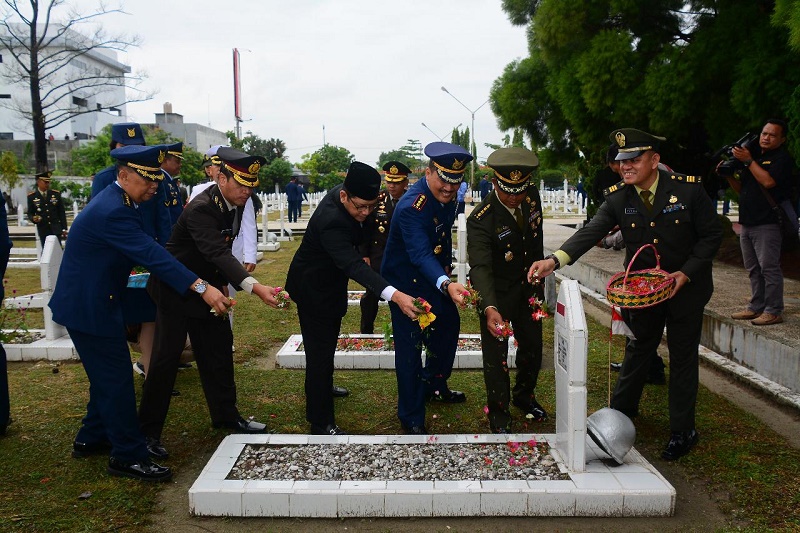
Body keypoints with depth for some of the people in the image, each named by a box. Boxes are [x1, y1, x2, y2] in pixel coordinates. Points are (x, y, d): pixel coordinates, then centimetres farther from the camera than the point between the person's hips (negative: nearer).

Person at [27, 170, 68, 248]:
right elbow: (30, 213, 6)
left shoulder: (56, 194, 4)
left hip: (56, 229, 1)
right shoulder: (31, 196, 0)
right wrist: (34, 218, -18)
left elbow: (62, 212, 7)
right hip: (43, 230, -1)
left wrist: (64, 228, 4)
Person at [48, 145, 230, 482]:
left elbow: (146, 251, 16)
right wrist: (202, 289, -38)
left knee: (107, 375, 20)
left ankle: (92, 438, 35)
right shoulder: (112, 212, -26)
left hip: (91, 301, 11)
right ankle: (129, 457, 5)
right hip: (89, 307, -11)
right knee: (116, 379, -4)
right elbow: (152, 255, -33)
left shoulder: (117, 202, 7)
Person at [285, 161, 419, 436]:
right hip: (314, 288, -9)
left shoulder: (347, 195, -12)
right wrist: (395, 295, -59)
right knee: (320, 353, -4)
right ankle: (321, 423, 5)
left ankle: (324, 388, 50)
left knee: (327, 344, 27)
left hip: (329, 283, 9)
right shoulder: (331, 221, -39)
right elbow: (354, 265, -49)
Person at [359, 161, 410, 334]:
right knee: (371, 295, 8)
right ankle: (366, 333, 23)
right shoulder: (377, 199, -3)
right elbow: (365, 228, 0)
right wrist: (364, 255, -4)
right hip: (378, 257, 1)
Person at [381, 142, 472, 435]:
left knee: (449, 325, 21)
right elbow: (420, 254, -42)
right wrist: (446, 285, -55)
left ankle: (434, 385, 44)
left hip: (435, 276, 9)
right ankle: (411, 419, 10)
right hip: (406, 281, -8)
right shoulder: (411, 207, -31)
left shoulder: (447, 196, -5)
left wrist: (446, 268, 13)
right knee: (410, 346, -5)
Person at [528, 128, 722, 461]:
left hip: (686, 286, -2)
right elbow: (591, 232, -23)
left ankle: (682, 431, 21)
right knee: (638, 350, 17)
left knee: (683, 357, 7)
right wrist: (554, 260, -40)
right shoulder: (617, 198, -11)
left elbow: (711, 235, -9)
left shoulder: (688, 189, -17)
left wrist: (686, 273, -21)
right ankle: (620, 414, 35)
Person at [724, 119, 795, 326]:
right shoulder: (755, 156, 20)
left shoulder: (782, 159, -4)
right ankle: (756, 307, 20)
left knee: (769, 268, -8)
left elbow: (768, 181, -20)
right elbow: (742, 189, 22)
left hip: (767, 224, -8)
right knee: (753, 269, 12)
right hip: (747, 223, 8)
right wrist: (728, 175, 5)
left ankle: (774, 311, -4)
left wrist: (748, 160, -15)